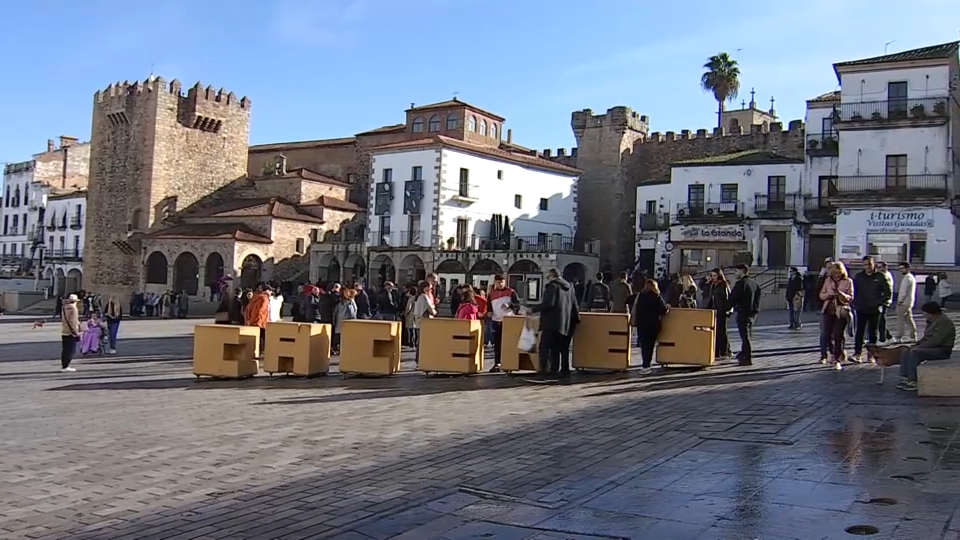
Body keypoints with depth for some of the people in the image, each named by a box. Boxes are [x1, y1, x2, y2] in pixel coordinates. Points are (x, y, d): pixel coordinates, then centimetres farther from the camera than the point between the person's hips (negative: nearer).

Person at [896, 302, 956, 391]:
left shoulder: (943, 321, -17)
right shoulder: (932, 321, 16)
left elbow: (936, 340, -25)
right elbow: (926, 337, 20)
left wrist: (919, 347, -20)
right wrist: (916, 345, 3)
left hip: (942, 350, -10)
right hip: (931, 347, 10)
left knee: (914, 353, -28)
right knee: (905, 352, -6)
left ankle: (912, 382, -25)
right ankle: (904, 379, -12)